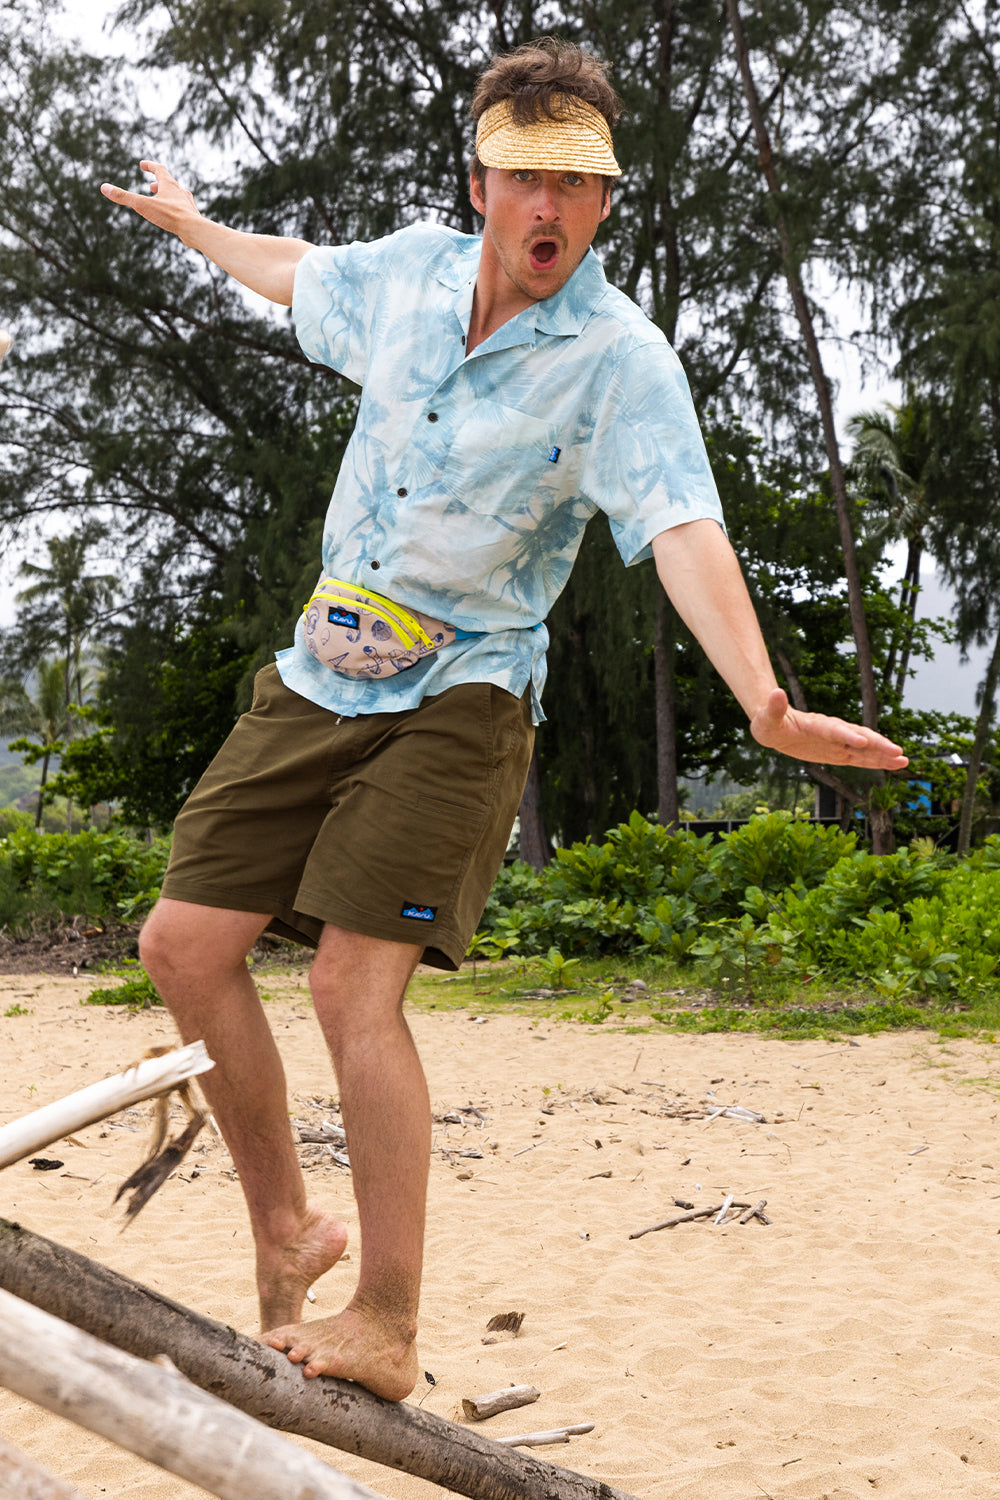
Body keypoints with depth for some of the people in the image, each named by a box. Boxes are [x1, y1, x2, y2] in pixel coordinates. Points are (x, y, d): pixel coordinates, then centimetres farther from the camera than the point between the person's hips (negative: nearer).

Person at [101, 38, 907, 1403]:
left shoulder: (621, 357, -14)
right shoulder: (412, 270, 2)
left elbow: (684, 530, -29)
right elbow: (298, 271, 26)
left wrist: (762, 699, -46)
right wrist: (188, 221, 44)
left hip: (458, 697, -6)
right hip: (318, 678, 6)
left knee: (356, 984, -19)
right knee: (185, 944, 1)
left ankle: (388, 1328, -6)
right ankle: (285, 1231, 17)